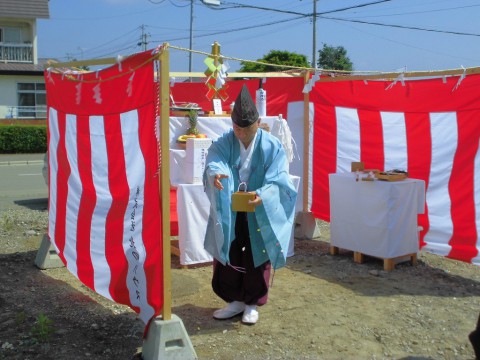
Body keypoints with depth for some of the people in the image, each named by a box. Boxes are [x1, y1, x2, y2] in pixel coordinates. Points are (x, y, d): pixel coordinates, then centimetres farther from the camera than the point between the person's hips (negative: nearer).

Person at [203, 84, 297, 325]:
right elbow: (213, 163, -23)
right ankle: (235, 300, 27)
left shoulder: (272, 147, -9)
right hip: (229, 215, 2)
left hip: (260, 215, -2)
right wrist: (215, 174, -48)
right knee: (228, 258, 8)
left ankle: (252, 303, 26)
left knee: (256, 260, 7)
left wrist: (262, 195, -37)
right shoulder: (223, 143, -4)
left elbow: (277, 182, -16)